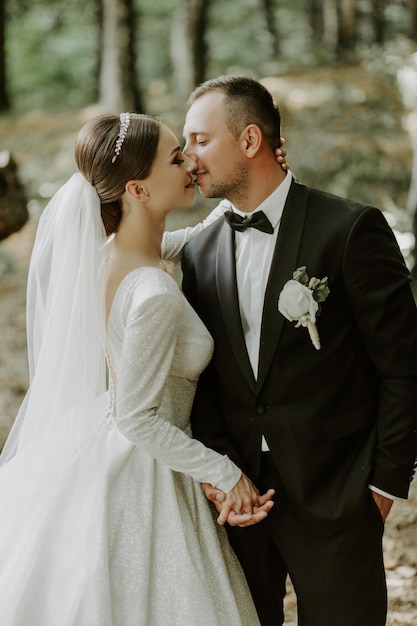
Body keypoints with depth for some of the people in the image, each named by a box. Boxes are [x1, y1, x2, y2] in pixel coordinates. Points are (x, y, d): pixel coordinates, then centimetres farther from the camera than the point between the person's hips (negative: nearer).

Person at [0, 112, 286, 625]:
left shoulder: (102, 246, -3)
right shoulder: (155, 296, -29)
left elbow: (186, 241, 19)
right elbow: (137, 420, -25)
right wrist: (226, 474, -16)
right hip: (140, 478, -9)